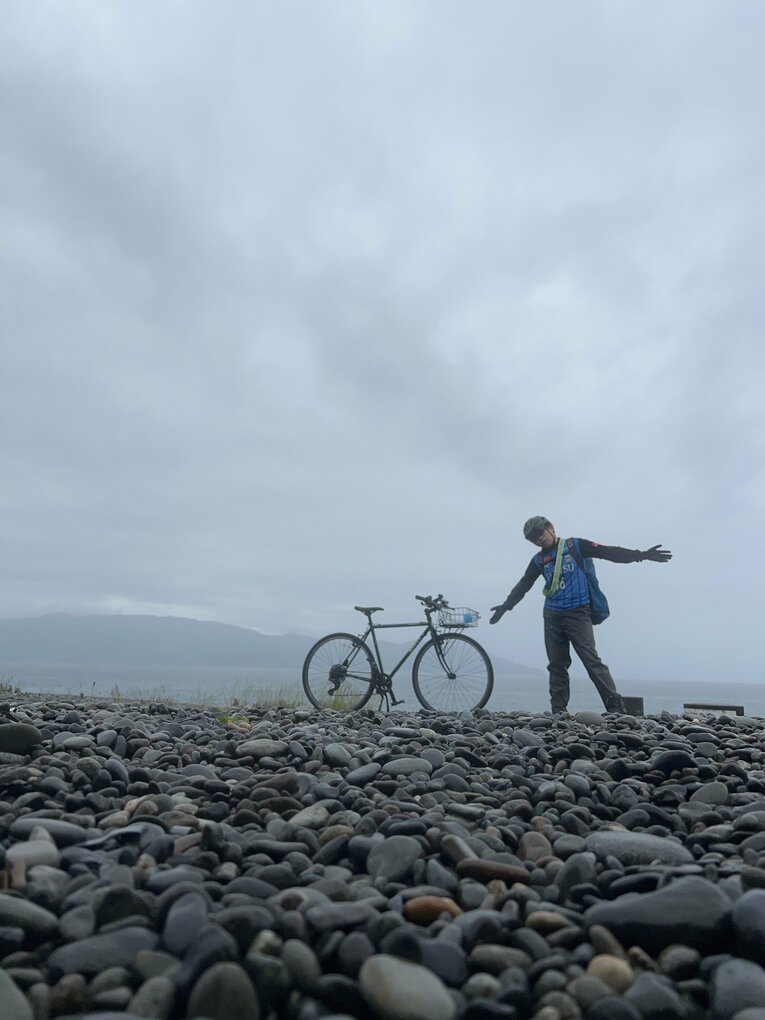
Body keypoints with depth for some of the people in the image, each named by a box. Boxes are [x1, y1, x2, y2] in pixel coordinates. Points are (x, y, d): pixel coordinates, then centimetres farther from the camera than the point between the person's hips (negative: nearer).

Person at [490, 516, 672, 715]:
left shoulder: (575, 546, 2)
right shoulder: (539, 560, 13)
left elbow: (608, 552, -4)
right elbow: (523, 585, 20)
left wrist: (641, 555, -12)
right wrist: (505, 606, 21)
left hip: (577, 614, -4)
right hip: (552, 616, 5)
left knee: (591, 660, -13)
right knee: (557, 665, 5)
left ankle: (616, 706, -12)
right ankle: (558, 711, 10)